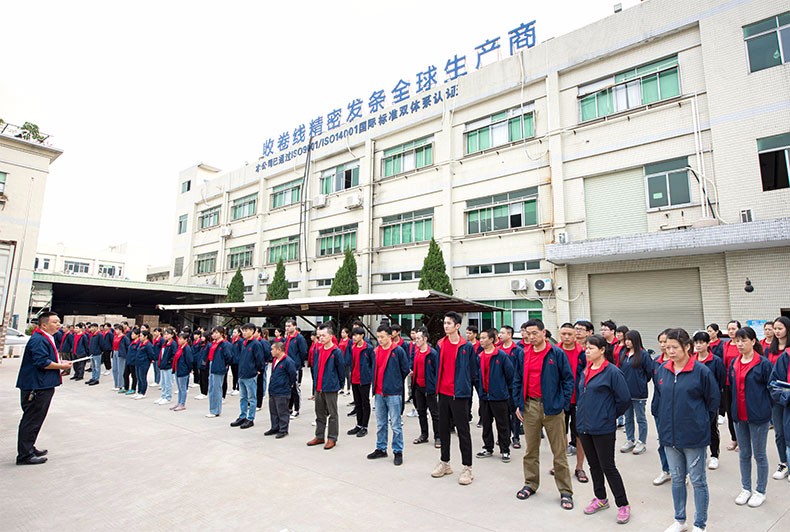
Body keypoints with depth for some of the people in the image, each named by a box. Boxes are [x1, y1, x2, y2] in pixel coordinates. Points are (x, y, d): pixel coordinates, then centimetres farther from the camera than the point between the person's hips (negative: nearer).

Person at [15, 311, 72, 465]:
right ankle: (25, 455, 4)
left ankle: (29, 448, 31)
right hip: (36, 387, -11)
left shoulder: (47, 339, 16)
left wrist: (59, 362, 10)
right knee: (32, 420, -3)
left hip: (43, 386, 11)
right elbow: (41, 362, -26)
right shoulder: (39, 340, -19)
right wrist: (61, 366, -15)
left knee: (35, 420, 20)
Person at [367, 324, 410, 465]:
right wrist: (376, 384, 13)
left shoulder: (398, 350, -10)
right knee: (380, 424, 16)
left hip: (393, 393, -6)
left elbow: (405, 369, -3)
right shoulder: (376, 351, 8)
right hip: (379, 393, 6)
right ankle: (381, 449, 29)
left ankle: (398, 452, 13)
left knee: (396, 425, 2)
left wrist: (395, 381, 6)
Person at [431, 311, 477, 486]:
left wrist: (464, 385, 3)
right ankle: (444, 463, 30)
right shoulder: (440, 345, 5)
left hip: (459, 394, -5)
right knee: (443, 428, 15)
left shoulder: (467, 347, -9)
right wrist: (438, 385, 11)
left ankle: (467, 468, 14)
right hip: (443, 392, 5)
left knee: (463, 430, 2)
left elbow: (472, 370, -1)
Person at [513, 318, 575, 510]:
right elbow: (518, 381, 11)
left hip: (552, 407, -3)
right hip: (530, 406, 4)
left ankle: (565, 491, 18)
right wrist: (518, 404, 6)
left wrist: (563, 404, -8)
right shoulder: (523, 355, 5)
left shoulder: (557, 354, -7)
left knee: (559, 452, 6)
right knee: (531, 450, 15)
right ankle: (530, 484, 30)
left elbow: (568, 380, -4)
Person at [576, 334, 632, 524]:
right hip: (584, 426, 7)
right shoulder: (585, 371, 8)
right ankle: (600, 499, 33)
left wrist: (610, 415, -2)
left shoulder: (612, 372, -14)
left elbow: (624, 399, -11)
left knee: (608, 467, 2)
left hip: (603, 428, -7)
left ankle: (623, 505, 19)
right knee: (594, 465, 17)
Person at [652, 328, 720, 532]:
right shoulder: (662, 370, 1)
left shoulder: (701, 371, -12)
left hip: (694, 436, -4)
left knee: (697, 481, 10)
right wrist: (663, 420, 10)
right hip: (669, 435, 4)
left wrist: (701, 423, 2)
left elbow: (713, 401, -2)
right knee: (677, 479, 17)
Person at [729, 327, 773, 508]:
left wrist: (763, 408, -6)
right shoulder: (734, 364, 4)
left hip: (758, 416, -5)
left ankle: (760, 491, 25)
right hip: (739, 416, 5)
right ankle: (745, 488, 29)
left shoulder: (763, 363, -12)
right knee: (743, 454, 16)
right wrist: (733, 409, 9)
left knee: (759, 455, 10)